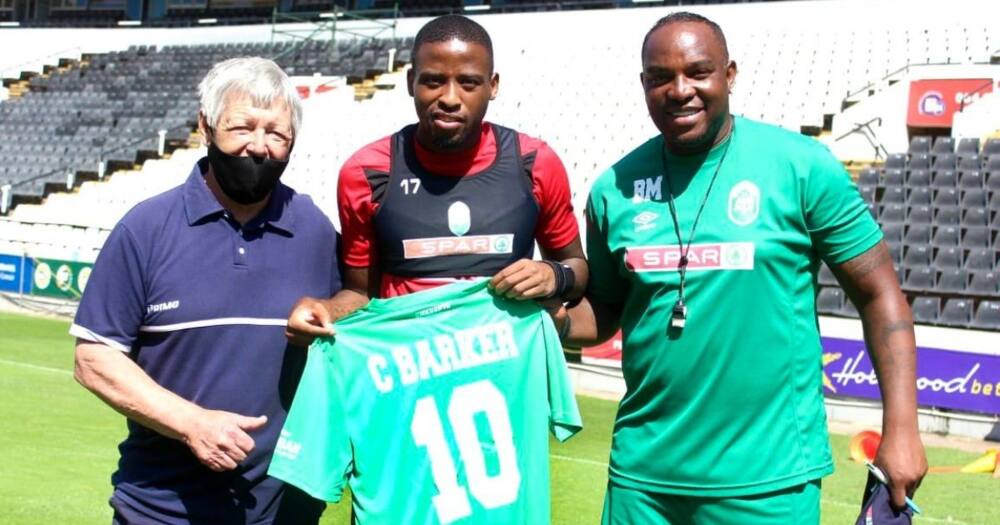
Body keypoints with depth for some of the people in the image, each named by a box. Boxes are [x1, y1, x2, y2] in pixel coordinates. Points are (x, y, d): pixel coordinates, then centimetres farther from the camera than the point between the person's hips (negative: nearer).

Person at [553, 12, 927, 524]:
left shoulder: (803, 167, -8)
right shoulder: (614, 188, 2)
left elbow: (879, 296, -4)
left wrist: (901, 429, -9)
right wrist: (552, 317, -8)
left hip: (769, 476, -3)